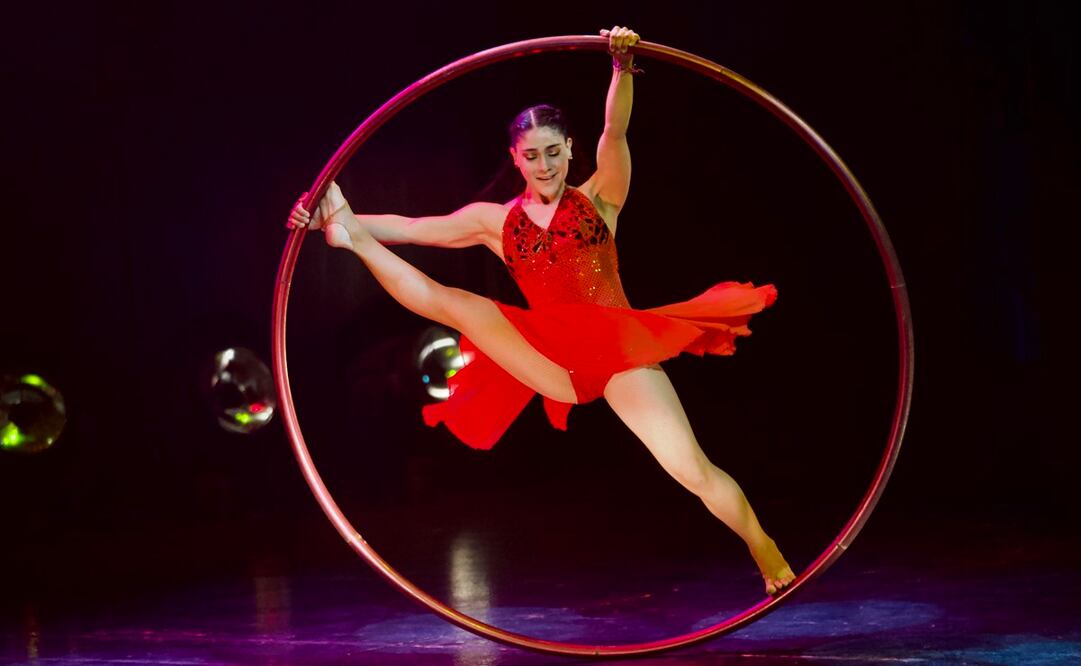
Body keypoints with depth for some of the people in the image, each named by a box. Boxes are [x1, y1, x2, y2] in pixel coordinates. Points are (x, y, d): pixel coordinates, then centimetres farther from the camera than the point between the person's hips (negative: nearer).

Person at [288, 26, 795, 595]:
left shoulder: (598, 199, 8)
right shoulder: (497, 221, 14)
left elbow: (615, 130, -8)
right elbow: (412, 228, 10)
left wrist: (622, 67, -25)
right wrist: (347, 225, 0)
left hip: (620, 353, -2)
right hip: (556, 365, 2)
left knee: (694, 471, -12)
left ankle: (767, 555, 2)